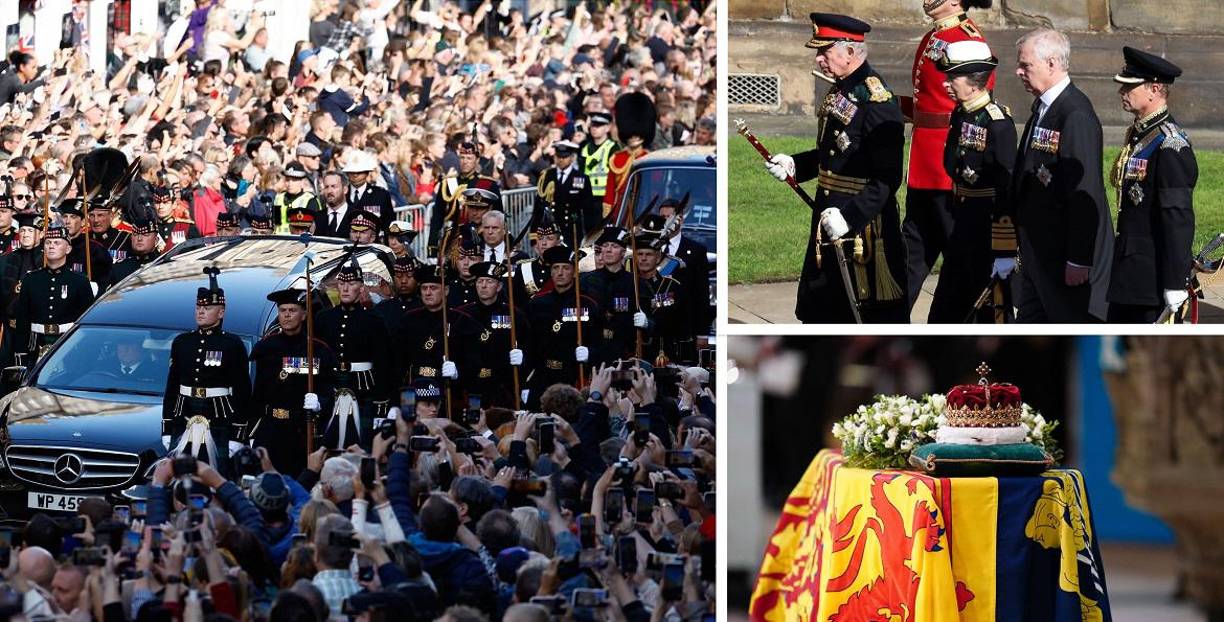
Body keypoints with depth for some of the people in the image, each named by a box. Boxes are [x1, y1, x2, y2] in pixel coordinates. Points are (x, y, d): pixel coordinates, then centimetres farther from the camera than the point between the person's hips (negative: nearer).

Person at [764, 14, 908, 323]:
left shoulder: (877, 101, -20)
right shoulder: (839, 92, 9)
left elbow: (887, 179, -22)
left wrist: (850, 216, -28)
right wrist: (794, 165, 7)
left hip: (864, 222, -10)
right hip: (829, 216, 10)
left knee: (878, 314, 0)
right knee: (818, 308, 18)